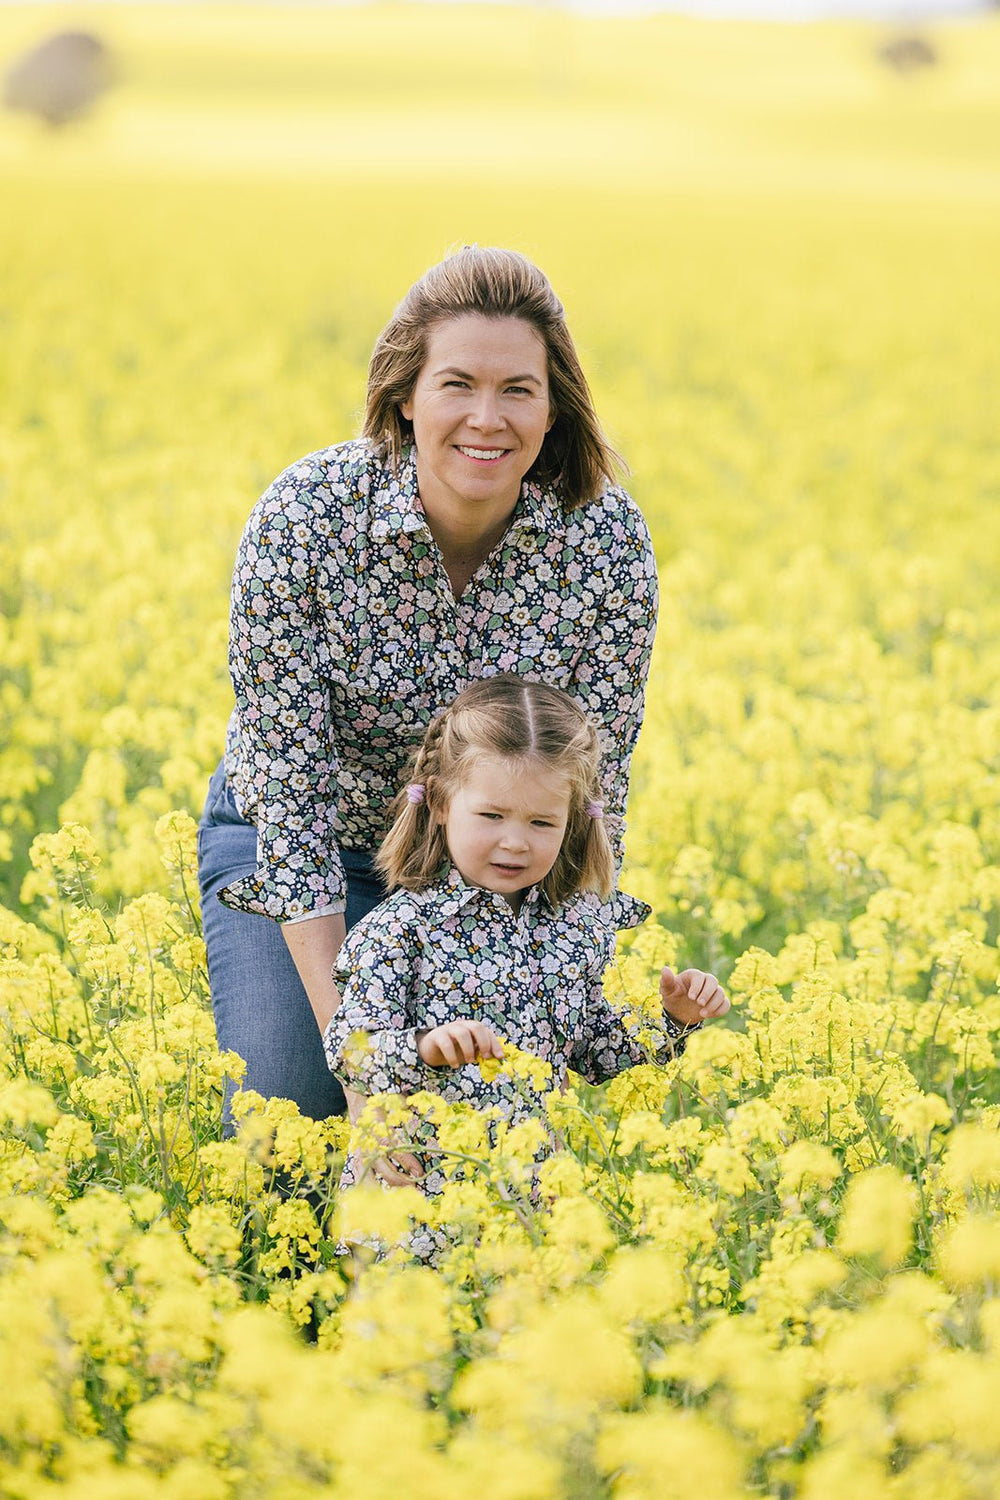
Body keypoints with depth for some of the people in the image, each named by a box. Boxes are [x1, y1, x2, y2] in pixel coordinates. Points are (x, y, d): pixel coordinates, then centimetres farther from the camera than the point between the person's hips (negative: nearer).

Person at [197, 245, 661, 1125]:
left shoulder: (607, 540, -22)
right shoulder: (306, 516, -28)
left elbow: (590, 797, -14)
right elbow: (289, 787, -25)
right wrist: (341, 1021, -29)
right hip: (306, 848, -1)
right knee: (289, 1105, -15)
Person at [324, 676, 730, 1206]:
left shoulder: (580, 924, 9)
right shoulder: (402, 926, -7)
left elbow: (601, 1055, 19)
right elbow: (349, 1048, -14)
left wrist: (670, 1019, 4)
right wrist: (427, 1048, -31)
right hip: (417, 1175, -5)